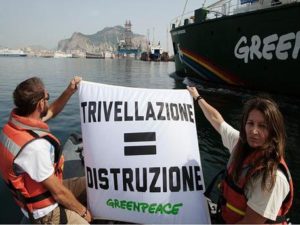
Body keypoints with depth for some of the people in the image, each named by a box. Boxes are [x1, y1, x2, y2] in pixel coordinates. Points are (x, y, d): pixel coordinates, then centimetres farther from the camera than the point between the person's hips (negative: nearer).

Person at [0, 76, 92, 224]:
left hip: (37, 192, 9)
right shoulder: (35, 146, -36)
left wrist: (70, 91, -3)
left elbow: (51, 112, 11)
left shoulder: (16, 121, -9)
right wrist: (83, 210, -9)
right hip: (45, 212, -8)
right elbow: (59, 192, -26)